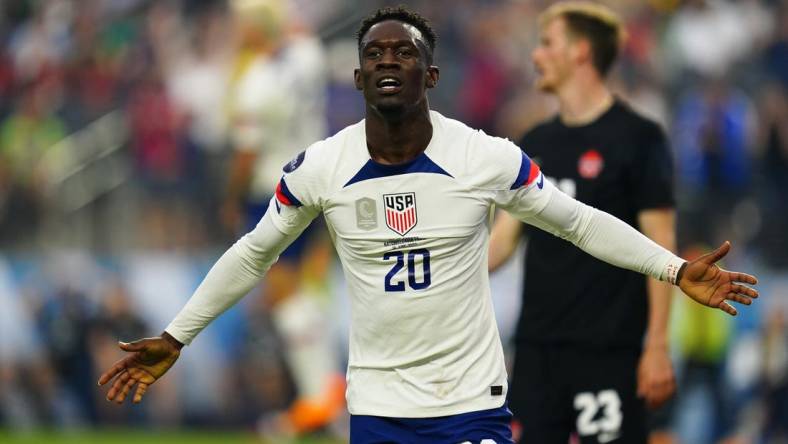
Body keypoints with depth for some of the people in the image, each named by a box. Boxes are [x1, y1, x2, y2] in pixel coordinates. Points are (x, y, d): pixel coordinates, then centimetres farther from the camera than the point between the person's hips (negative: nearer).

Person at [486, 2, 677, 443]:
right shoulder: (537, 143, 14)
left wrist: (658, 346, -14)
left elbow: (660, 245, -8)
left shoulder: (637, 138, -5)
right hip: (538, 346, 7)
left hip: (608, 350, -6)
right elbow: (505, 234, 15)